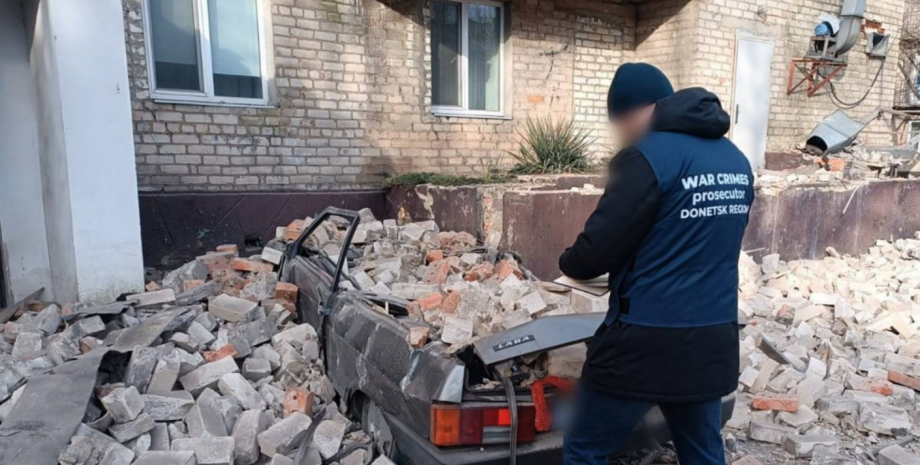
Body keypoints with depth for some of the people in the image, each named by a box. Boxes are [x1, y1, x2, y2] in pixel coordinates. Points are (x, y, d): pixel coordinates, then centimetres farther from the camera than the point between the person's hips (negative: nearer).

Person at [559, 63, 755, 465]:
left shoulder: (649, 157, -15)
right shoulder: (737, 161, 10)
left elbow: (595, 252, -15)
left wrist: (568, 263, 5)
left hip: (646, 343, -7)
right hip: (713, 339, 8)